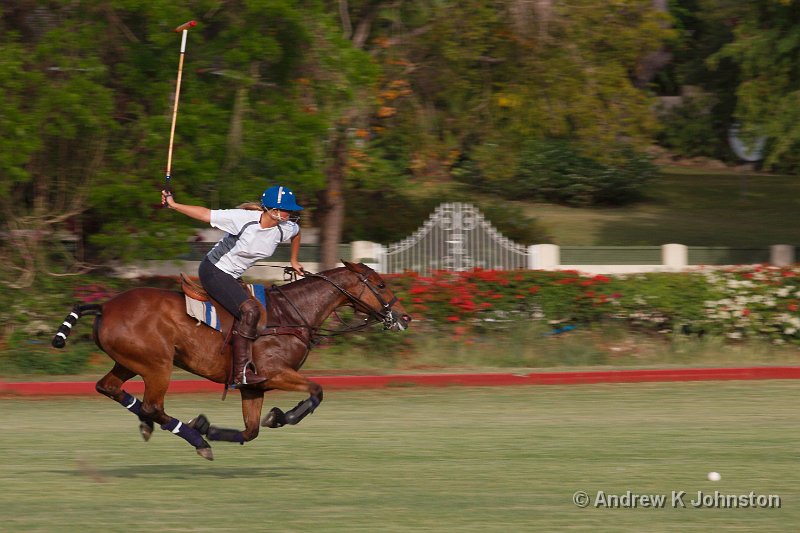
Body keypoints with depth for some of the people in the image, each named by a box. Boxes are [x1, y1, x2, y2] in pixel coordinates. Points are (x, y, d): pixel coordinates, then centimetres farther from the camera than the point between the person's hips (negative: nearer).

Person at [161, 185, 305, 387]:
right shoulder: (244, 219, -25)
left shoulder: (286, 229, -7)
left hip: (233, 277, 9)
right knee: (249, 310, -25)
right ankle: (241, 373, -28)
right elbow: (205, 214, -21)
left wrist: (294, 261, 25)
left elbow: (296, 233, 19)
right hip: (213, 270, -9)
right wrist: (173, 205, -25)